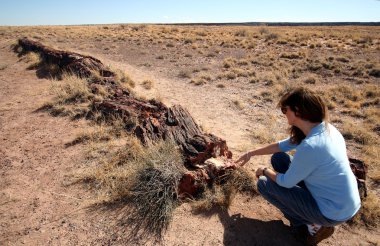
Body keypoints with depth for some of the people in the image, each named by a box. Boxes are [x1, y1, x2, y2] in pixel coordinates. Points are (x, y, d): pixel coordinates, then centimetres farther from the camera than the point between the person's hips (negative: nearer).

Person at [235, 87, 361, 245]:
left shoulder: (310, 145, -34)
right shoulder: (323, 128, -5)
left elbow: (286, 182, -18)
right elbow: (282, 145, 8)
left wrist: (265, 171, 2)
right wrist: (250, 154, 14)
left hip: (334, 213, -8)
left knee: (264, 184, -4)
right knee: (278, 158, 8)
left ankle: (312, 226, 6)